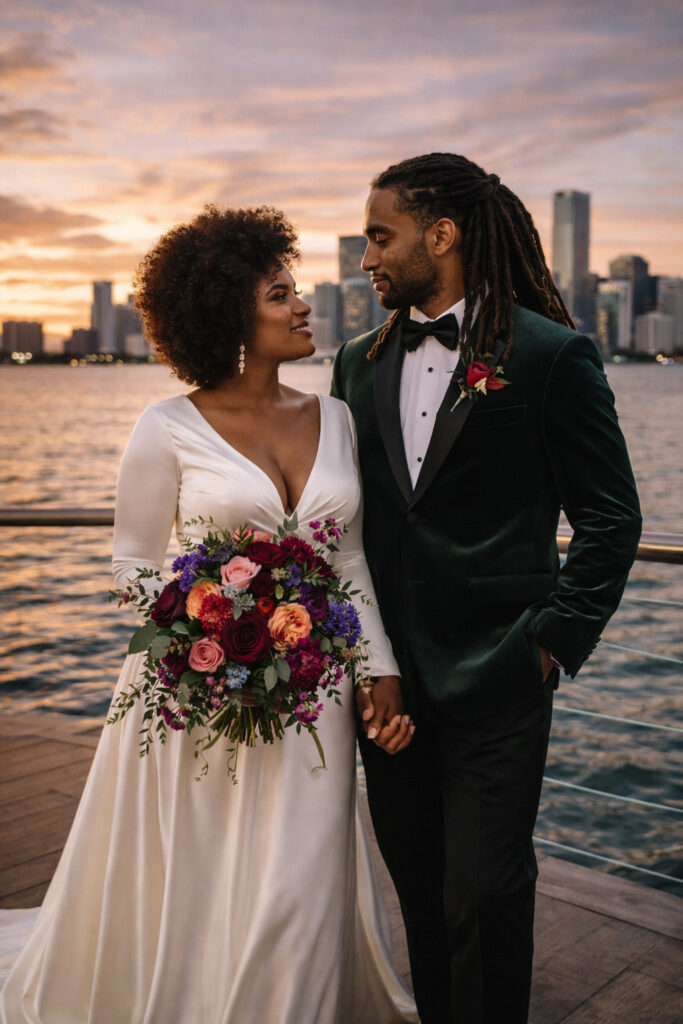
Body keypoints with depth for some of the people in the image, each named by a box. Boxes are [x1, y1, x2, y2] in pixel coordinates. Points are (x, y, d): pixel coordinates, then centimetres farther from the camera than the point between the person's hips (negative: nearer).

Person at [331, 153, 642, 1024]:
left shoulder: (551, 355, -7)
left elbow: (610, 518, -5)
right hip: (389, 678, 5)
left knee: (485, 898, 3)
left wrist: (552, 642, -10)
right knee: (419, 890, 18)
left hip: (496, 685, -5)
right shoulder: (360, 363, 8)